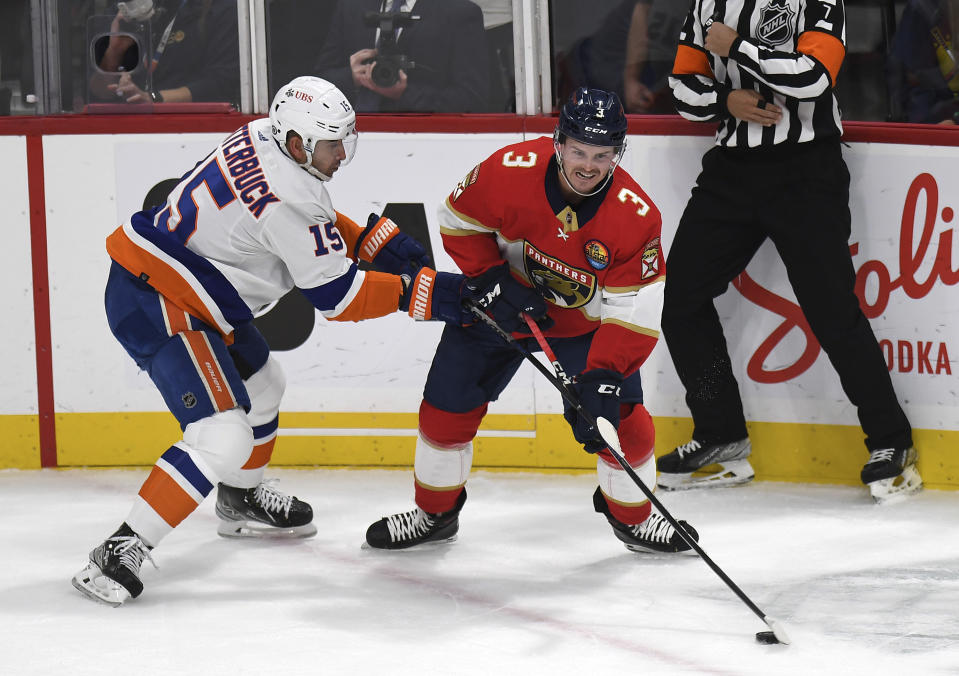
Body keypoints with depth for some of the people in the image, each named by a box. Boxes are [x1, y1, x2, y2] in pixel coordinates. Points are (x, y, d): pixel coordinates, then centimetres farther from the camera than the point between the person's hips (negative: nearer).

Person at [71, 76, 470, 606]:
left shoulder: (261, 138, 2)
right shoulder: (287, 197, -25)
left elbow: (315, 225, 19)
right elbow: (336, 295, -19)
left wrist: (381, 241, 7)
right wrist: (421, 292, -17)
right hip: (158, 308, -11)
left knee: (260, 383, 30)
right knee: (224, 437, -20)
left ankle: (242, 502, 53)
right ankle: (122, 552, -20)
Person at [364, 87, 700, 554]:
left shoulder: (636, 216, -29)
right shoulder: (511, 171, -29)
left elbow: (635, 313, -27)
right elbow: (459, 222, -10)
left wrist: (603, 377, -37)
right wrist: (492, 281, -21)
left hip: (585, 321, 0)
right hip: (501, 306, 1)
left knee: (621, 418, -10)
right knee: (447, 405, 1)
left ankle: (634, 518, 17)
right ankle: (434, 514, 25)